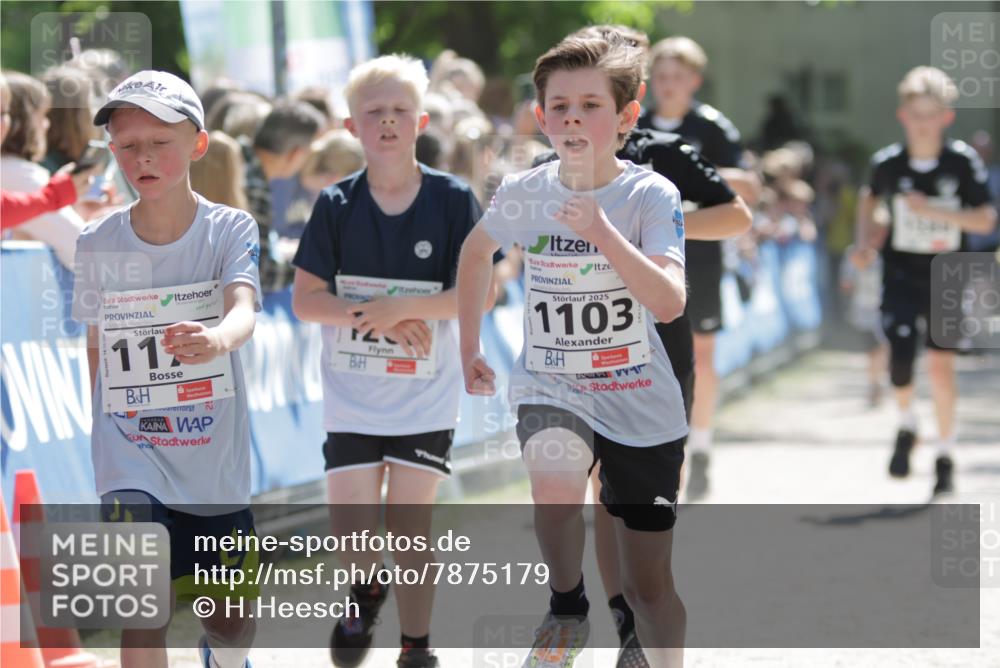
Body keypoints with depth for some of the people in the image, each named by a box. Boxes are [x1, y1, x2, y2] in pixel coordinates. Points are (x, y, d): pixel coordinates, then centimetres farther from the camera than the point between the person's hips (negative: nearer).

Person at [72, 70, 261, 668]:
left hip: (216, 460, 0)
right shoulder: (98, 244, -4)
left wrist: (217, 339, -50)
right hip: (132, 456, 0)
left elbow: (244, 310, -28)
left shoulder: (231, 230, -9)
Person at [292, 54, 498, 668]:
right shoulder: (337, 205, -3)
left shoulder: (453, 201, -6)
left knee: (410, 524, 2)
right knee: (350, 521, -2)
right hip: (352, 394, 1)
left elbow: (478, 293, -10)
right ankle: (367, 589, 32)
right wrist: (372, 317, -19)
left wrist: (400, 306, -21)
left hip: (426, 394, -1)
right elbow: (305, 299, -5)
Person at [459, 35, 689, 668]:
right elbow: (477, 251, 18)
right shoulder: (523, 192, -5)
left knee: (648, 583, 7)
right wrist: (468, 347, 19)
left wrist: (600, 231, -35)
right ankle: (567, 610, -8)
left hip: (641, 407, -1)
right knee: (556, 478, -33)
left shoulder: (652, 196, -14)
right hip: (550, 387, 1)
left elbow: (669, 303, -27)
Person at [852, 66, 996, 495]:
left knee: (941, 363, -4)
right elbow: (869, 198, 15)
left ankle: (945, 455, 12)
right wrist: (863, 241, 1)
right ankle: (906, 425, 18)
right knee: (899, 359, -13)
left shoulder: (962, 162, -12)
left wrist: (933, 210, -25)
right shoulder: (888, 163, -7)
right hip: (901, 272, 1)